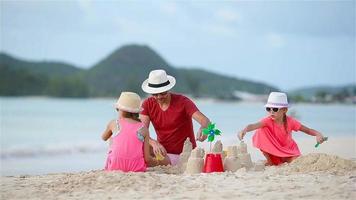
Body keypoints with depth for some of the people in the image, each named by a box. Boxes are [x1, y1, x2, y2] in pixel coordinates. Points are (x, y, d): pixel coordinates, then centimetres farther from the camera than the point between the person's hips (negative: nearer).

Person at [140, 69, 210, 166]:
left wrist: (203, 129, -47)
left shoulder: (182, 102, -9)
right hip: (163, 152, 4)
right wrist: (154, 143, -32)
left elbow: (205, 120, -21)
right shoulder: (148, 104, 1)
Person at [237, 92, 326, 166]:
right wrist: (244, 130, -66)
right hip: (272, 150, -1)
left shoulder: (290, 121, -20)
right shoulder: (268, 120, -25)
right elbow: (254, 125, -45)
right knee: (261, 133, -27)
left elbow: (308, 130, -13)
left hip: (289, 149, 1)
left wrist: (318, 134, -34)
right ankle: (270, 161, -9)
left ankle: (283, 161, 11)